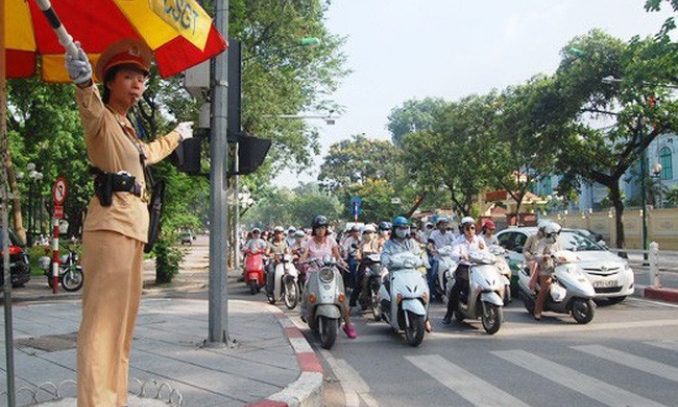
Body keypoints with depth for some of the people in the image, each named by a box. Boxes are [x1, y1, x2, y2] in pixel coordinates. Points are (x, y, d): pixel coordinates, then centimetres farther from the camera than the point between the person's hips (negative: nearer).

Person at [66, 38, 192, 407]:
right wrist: (83, 83, -51)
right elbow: (90, 109, -29)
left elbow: (148, 153, 45)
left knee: (123, 320, 11)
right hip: (111, 224, -10)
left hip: (132, 226, 10)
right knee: (103, 319, -15)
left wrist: (176, 135, 62)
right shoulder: (102, 118, -3)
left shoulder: (125, 128, 24)